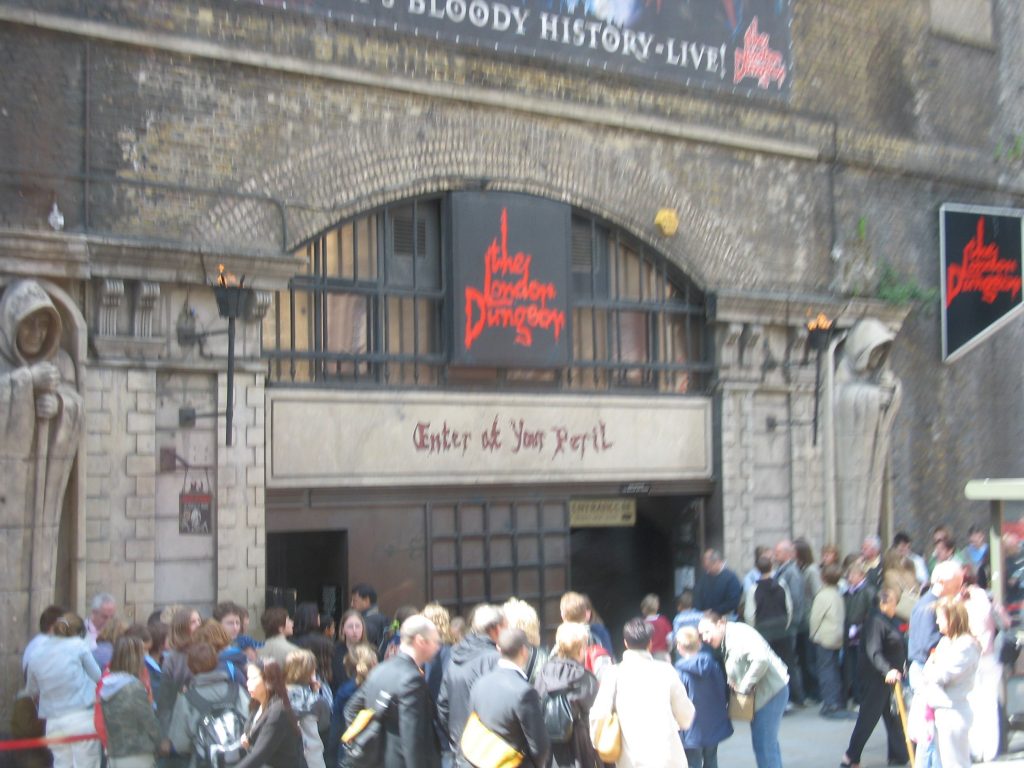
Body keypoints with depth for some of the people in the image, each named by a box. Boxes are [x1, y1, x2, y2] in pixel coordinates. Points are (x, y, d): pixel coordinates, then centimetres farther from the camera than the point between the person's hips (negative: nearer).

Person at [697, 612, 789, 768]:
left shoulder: (738, 634, -20)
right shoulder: (726, 642, 11)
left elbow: (761, 659, -33)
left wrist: (744, 685, -22)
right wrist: (734, 682, -1)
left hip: (772, 690, -10)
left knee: (763, 743, -7)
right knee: (767, 742, 20)